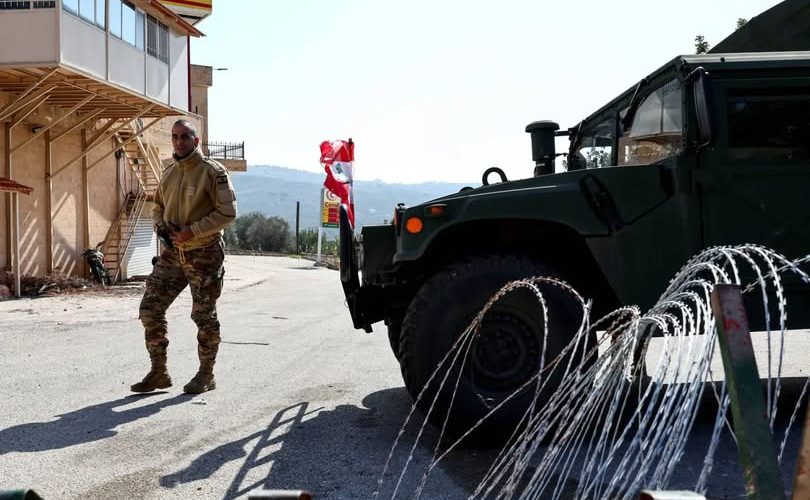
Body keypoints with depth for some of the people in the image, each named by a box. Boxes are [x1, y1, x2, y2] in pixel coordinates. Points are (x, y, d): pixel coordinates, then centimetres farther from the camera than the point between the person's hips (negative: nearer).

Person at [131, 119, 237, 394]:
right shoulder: (169, 173, 11)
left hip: (203, 254, -6)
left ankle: (206, 375, 19)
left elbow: (227, 212, -15)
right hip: (172, 252, 6)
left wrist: (192, 231, -20)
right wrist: (161, 225, 1)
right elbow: (158, 206, 24)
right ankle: (158, 372, 14)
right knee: (150, 309, 1)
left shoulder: (212, 172, -10)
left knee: (204, 316, 4)